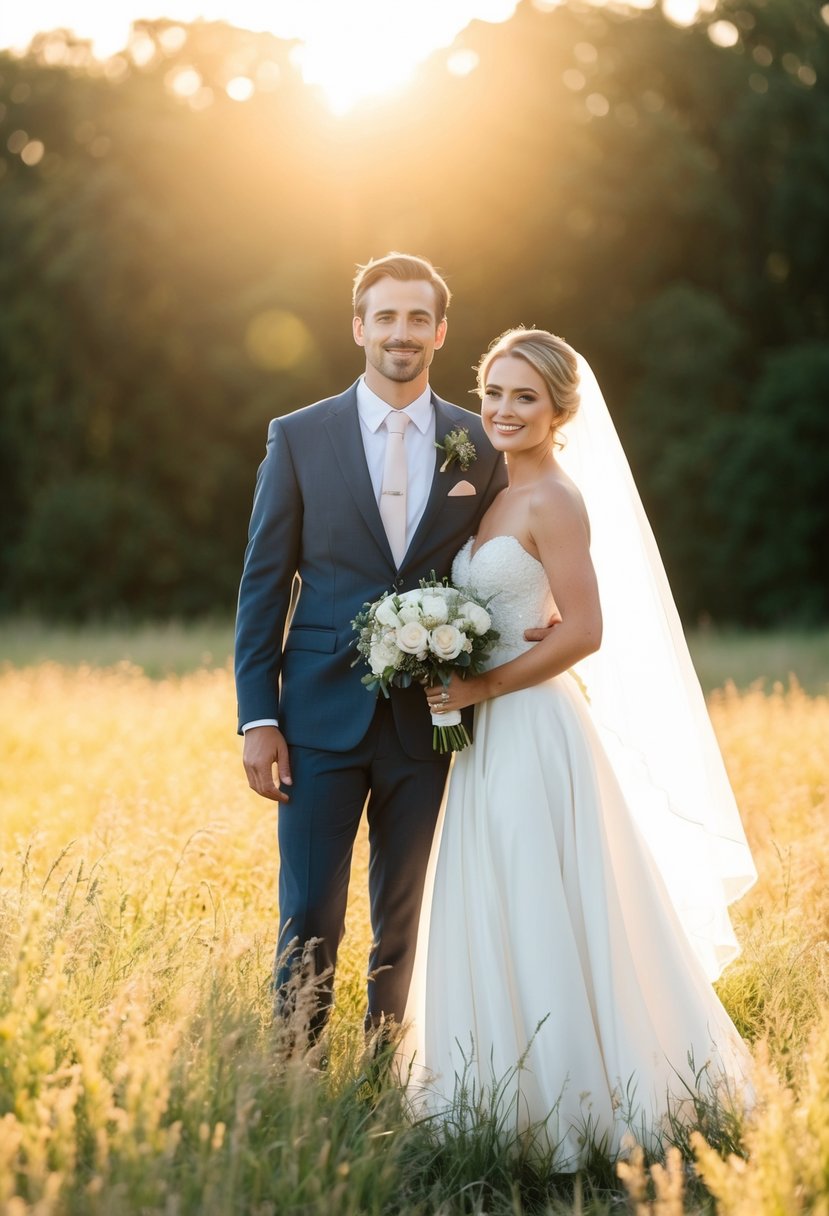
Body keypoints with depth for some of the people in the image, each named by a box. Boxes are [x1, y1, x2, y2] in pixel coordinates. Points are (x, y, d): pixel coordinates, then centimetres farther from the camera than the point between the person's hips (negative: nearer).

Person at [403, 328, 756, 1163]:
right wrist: (459, 689, 3)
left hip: (537, 734, -9)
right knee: (492, 927, 13)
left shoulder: (555, 500, -13)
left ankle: (572, 1106, 8)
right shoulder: (497, 496, 14)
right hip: (489, 740, 9)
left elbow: (585, 630, -19)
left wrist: (483, 687, -16)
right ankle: (511, 1098, 24)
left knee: (545, 924, -3)